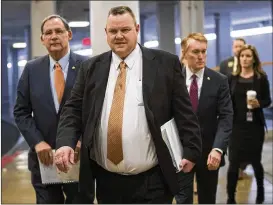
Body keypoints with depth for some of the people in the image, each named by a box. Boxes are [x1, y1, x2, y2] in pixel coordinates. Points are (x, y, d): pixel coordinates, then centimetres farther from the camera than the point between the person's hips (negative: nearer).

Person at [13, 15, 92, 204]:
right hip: (44, 158, 2)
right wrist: (37, 142, -9)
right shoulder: (32, 69, 3)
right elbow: (21, 112, 4)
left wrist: (82, 141, -14)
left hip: (80, 156, -2)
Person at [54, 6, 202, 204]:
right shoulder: (91, 68, 8)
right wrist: (65, 142, -9)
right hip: (106, 180, 3)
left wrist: (191, 151, -6)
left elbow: (184, 112, 0)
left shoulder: (165, 63, 0)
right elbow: (73, 109, 7)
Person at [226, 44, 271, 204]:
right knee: (234, 162, -2)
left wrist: (258, 103, -22)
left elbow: (268, 100, -1)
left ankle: (260, 191, 34)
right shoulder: (233, 78, 3)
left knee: (255, 160, 10)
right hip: (236, 125, 1)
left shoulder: (261, 77, -3)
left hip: (255, 125, -1)